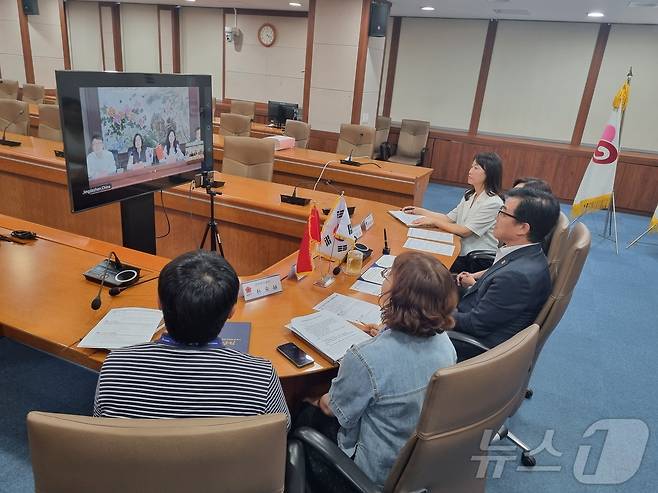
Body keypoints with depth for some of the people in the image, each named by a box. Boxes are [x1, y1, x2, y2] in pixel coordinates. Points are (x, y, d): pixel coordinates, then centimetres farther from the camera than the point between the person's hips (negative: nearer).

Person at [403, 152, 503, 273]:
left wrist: (433, 221, -12)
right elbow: (449, 218, 10)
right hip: (461, 252, 7)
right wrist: (419, 211, 6)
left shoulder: (493, 203, -16)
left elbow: (464, 231, -17)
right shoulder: (470, 195, 10)